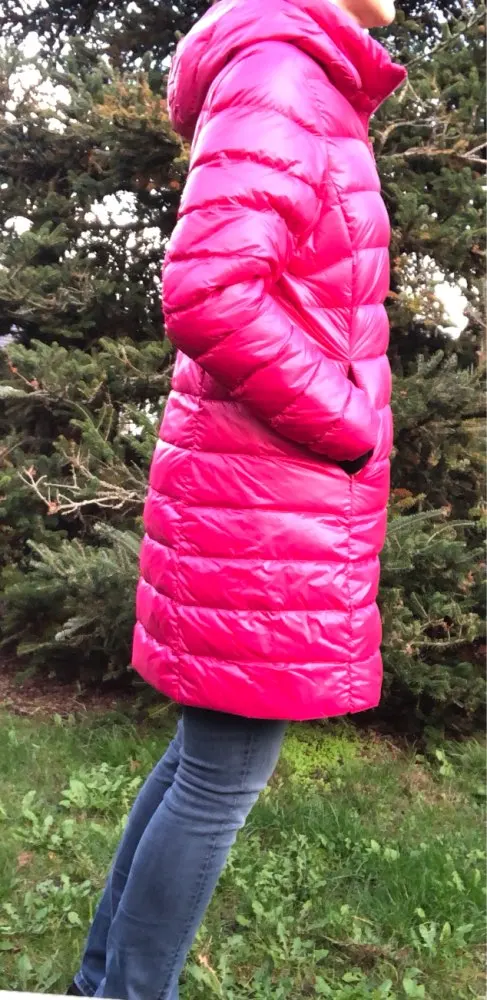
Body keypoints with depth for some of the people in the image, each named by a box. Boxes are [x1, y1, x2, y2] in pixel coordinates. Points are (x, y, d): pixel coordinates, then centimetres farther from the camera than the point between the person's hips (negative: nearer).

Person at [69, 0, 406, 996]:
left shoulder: (308, 91, 20)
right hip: (268, 506, -10)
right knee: (223, 782, 3)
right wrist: (352, 432, -13)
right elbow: (207, 295, -26)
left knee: (203, 759, 18)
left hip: (263, 501, 10)